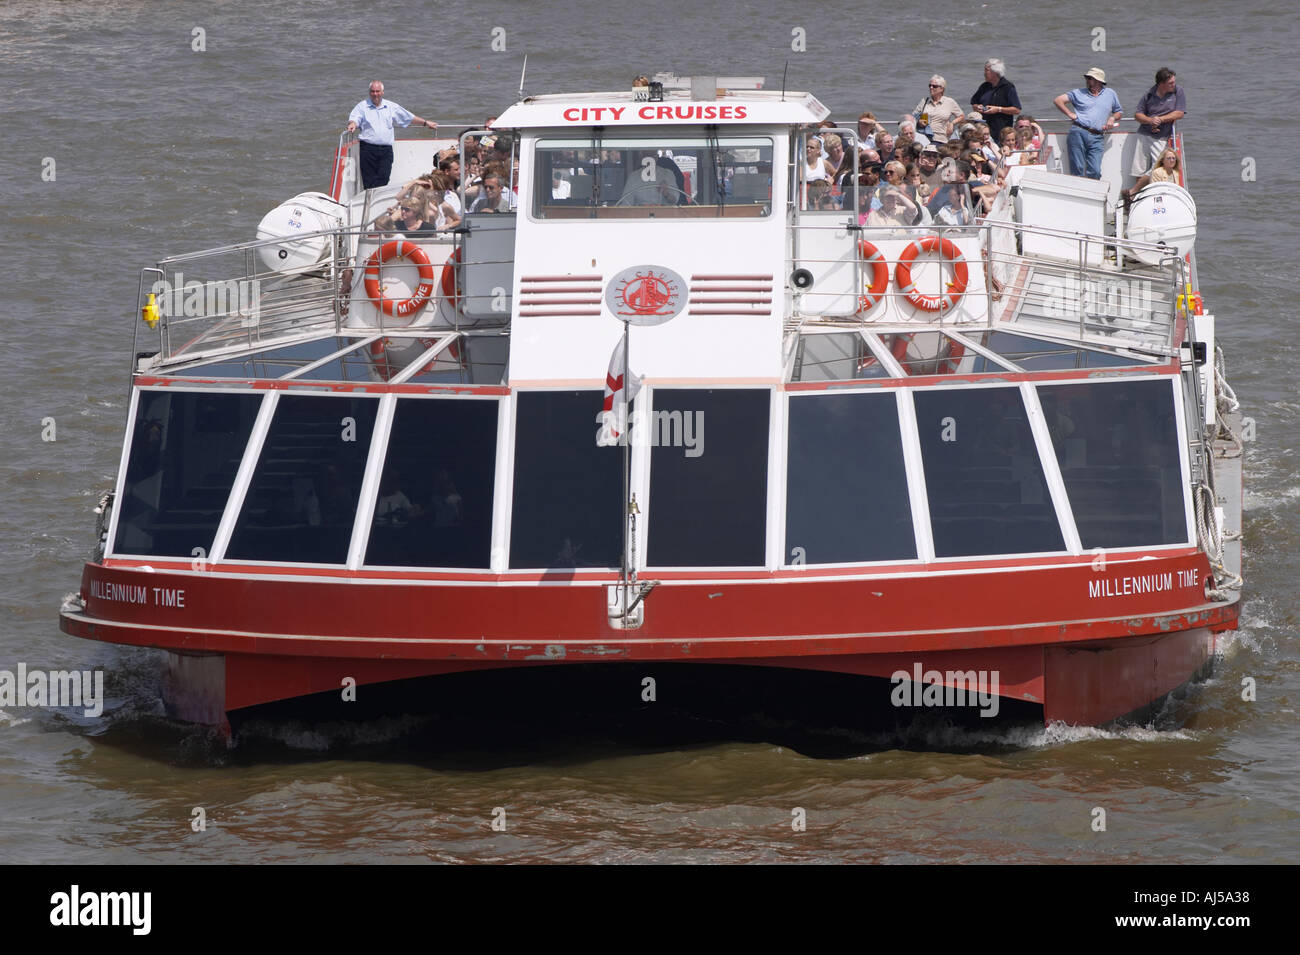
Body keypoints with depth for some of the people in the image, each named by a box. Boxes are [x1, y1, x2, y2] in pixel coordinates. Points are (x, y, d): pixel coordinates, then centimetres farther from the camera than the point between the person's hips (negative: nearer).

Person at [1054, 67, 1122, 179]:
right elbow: (1058, 100, 13)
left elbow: (1119, 112, 31)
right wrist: (1070, 114, 3)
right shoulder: (1079, 93, 15)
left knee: (1095, 172, -12)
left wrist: (1113, 118, 9)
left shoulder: (1110, 94, 20)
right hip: (1078, 133, -1)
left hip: (1097, 138, 1)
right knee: (1077, 170, -7)